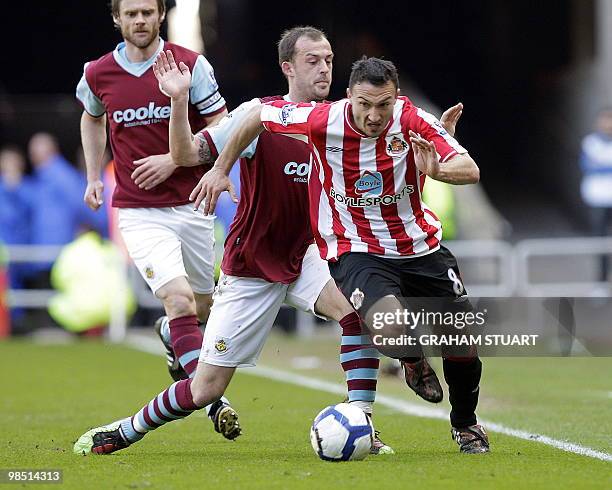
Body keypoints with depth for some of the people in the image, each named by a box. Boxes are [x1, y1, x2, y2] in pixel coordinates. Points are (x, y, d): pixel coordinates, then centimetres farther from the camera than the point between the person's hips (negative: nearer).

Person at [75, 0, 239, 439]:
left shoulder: (191, 65, -6)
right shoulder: (98, 75, 0)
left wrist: (173, 159, -16)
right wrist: (94, 177, 16)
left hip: (191, 205, 1)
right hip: (138, 212, -1)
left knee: (203, 308, 14)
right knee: (180, 301, -20)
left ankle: (170, 334, 50)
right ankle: (214, 402, -19)